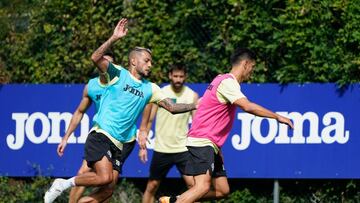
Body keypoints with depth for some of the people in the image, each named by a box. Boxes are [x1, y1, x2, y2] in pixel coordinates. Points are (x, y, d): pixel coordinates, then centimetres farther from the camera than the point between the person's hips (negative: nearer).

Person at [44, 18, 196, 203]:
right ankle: (64, 184, -6)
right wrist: (114, 38, -24)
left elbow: (172, 107, 16)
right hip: (100, 137, -6)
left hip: (117, 146, 6)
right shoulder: (118, 74, 1)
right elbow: (96, 58, -15)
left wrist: (194, 106, 4)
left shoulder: (150, 88, 16)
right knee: (105, 178, -25)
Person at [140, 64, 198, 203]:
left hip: (183, 149, 0)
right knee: (152, 186, 7)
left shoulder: (192, 95, 0)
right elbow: (148, 120, 1)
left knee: (193, 184, -13)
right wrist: (143, 146, -3)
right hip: (161, 149, 0)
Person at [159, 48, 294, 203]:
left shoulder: (223, 80, 18)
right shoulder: (228, 82, -13)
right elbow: (247, 106, -29)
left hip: (210, 144, 10)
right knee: (203, 186, -25)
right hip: (202, 142, -10)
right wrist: (277, 117, -23)